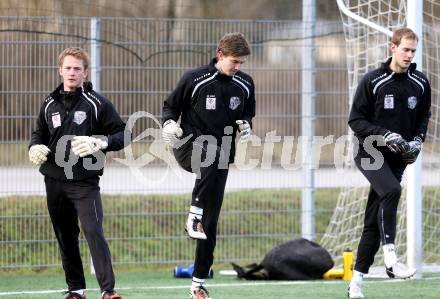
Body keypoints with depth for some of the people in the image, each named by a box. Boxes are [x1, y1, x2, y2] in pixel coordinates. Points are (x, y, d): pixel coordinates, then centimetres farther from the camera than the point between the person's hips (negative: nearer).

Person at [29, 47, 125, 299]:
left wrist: (101, 143, -21)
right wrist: (35, 147, 0)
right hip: (54, 180, 5)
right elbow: (39, 133, 23)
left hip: (85, 181, -5)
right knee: (65, 236, 10)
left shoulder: (97, 103, -3)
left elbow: (123, 134, -3)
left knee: (94, 232, -16)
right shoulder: (50, 104, 10)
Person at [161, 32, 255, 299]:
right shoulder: (195, 79, -9)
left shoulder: (245, 85, 4)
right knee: (211, 159, -42)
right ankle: (194, 216, -34)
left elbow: (248, 114, 19)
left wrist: (246, 125, -4)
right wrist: (169, 123, -18)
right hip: (189, 148, -4)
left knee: (211, 222, 3)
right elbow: (171, 106, 2)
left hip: (220, 155, 4)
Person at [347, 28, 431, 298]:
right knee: (391, 190, -32)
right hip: (370, 154, -5)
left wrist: (418, 139, 0)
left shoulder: (420, 84, 5)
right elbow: (356, 120, -7)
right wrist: (385, 135, -19)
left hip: (398, 158, 5)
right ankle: (391, 259, -34)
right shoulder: (373, 81, -8)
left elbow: (424, 116, 19)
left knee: (375, 220, 7)